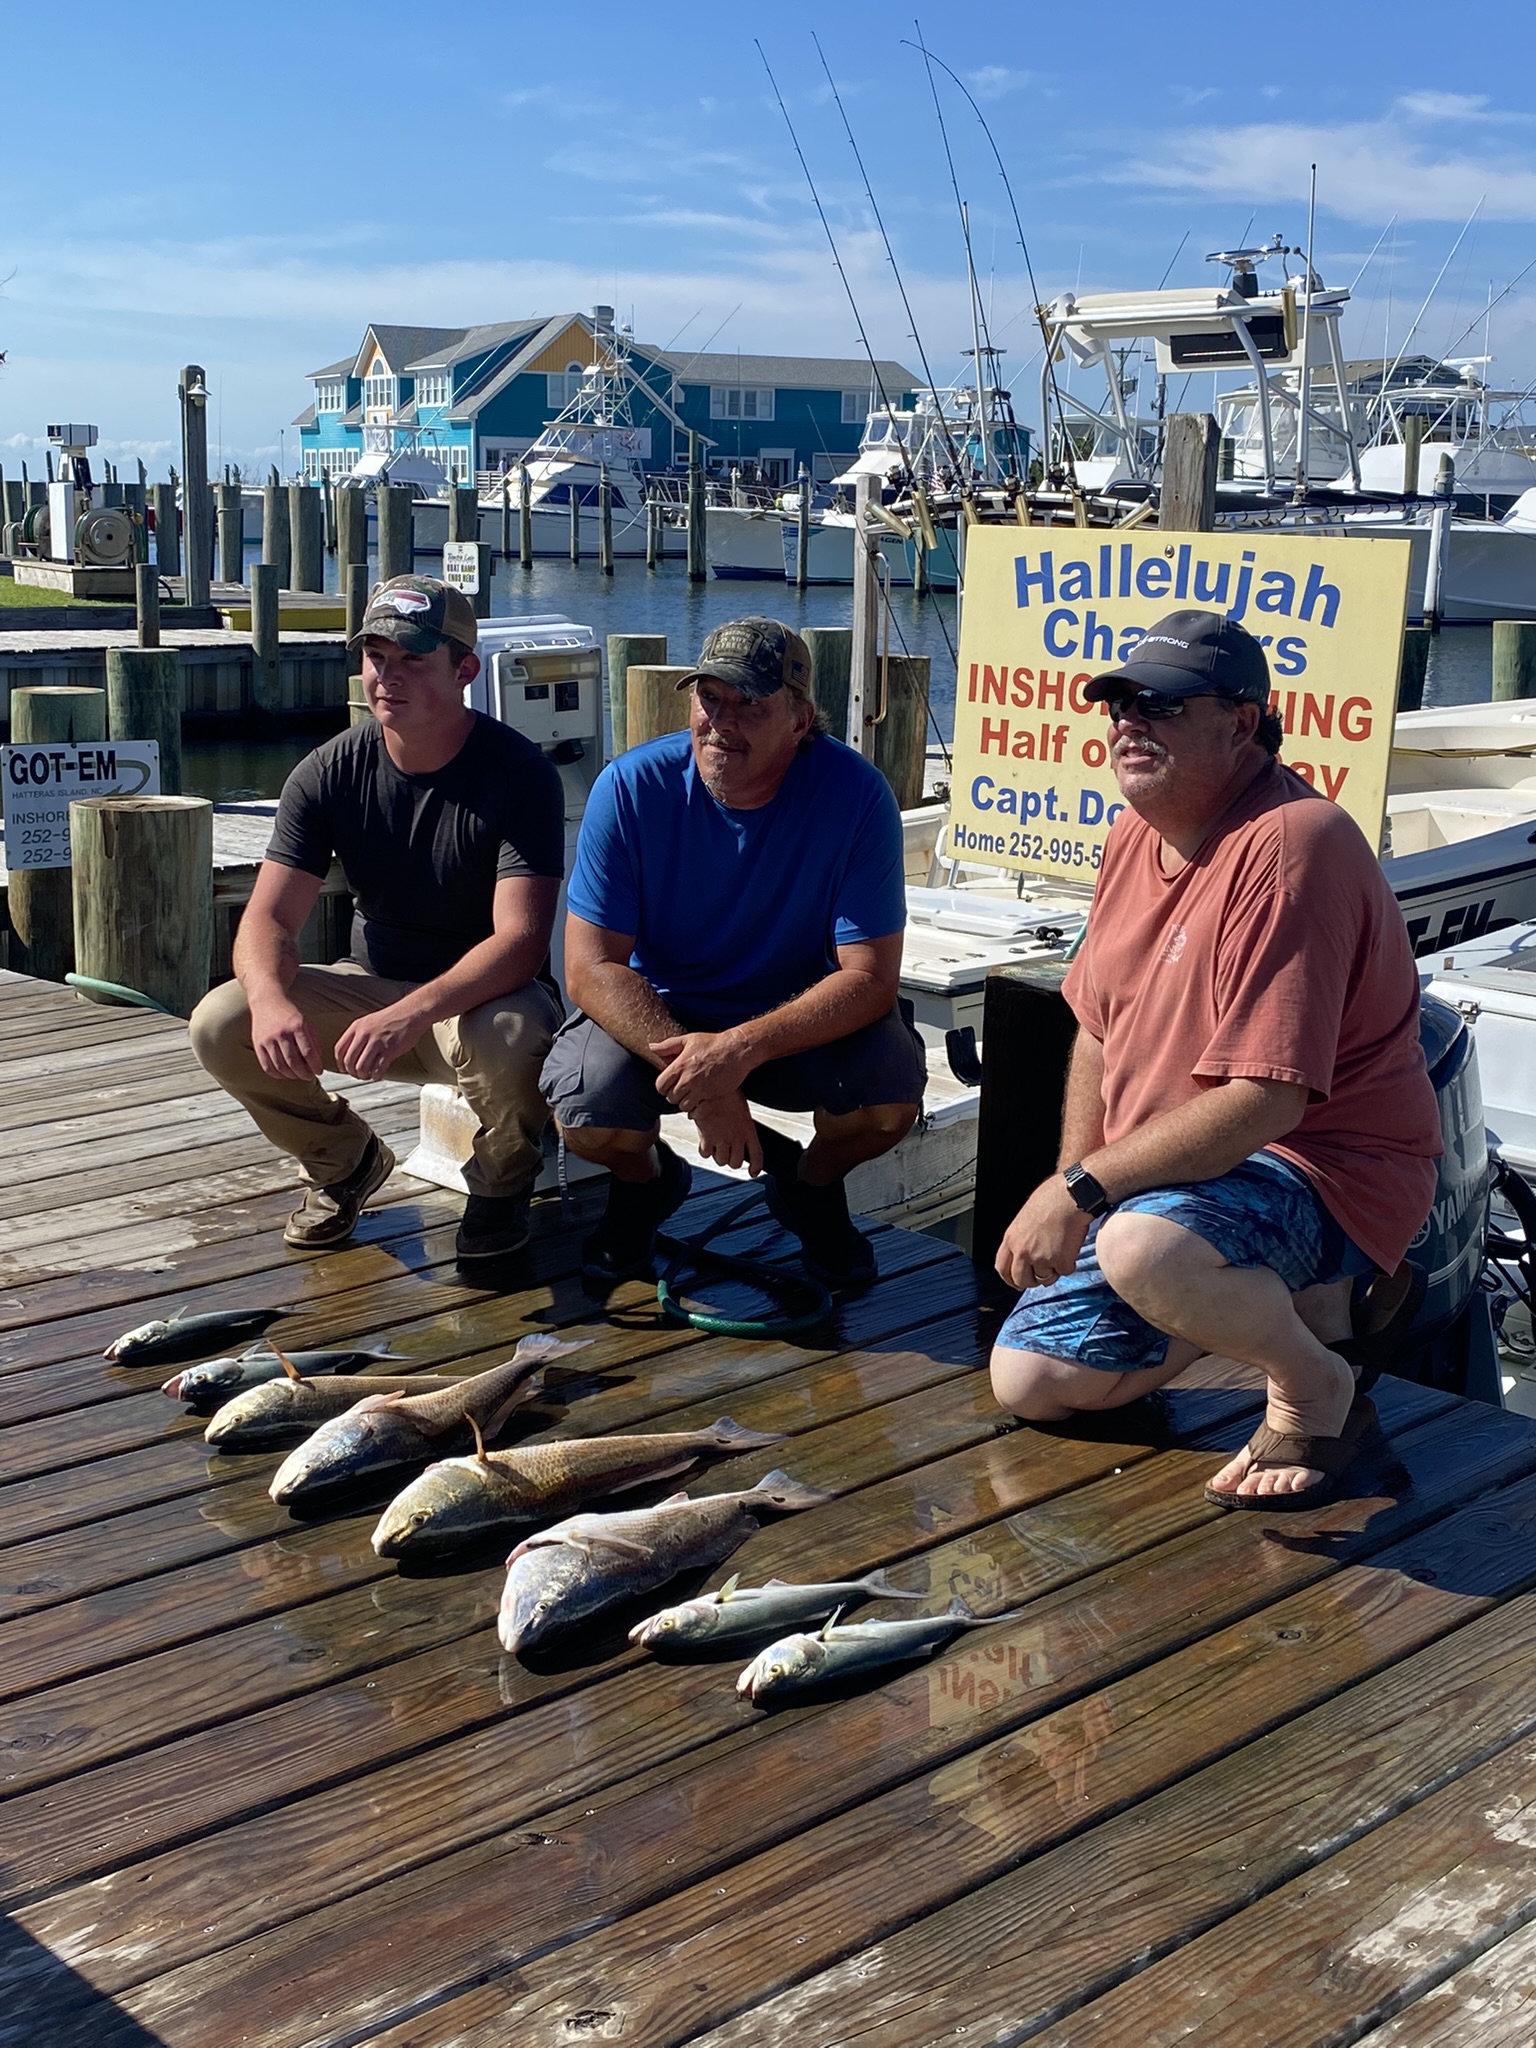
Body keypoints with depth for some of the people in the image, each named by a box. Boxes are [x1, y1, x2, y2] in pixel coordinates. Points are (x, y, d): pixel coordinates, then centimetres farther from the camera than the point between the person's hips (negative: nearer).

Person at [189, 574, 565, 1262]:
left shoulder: (518, 773, -18)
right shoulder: (330, 772, -6)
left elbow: (519, 941, -27)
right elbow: (269, 918, -10)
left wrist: (412, 1013, -44)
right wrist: (271, 999, -35)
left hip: (481, 995, -4)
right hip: (369, 986, 4)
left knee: (507, 1037, -39)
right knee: (220, 1023, -19)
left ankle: (502, 1181, -3)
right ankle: (346, 1160, 10)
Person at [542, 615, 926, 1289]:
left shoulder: (856, 794, -21)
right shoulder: (631, 786, -19)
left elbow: (869, 978, -22)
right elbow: (591, 967, -19)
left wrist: (743, 1049, -37)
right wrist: (696, 1078, -32)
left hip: (799, 1018, 0)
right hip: (654, 1012, 0)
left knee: (892, 1092, -28)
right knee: (586, 1109, -29)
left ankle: (811, 1183, 10)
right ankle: (644, 1180, 11)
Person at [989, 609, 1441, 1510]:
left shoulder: (1289, 844, -25)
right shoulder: (1138, 834, 5)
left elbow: (1265, 1098, -31)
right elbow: (1100, 1029, 12)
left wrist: (1082, 1191, -28)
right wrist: (1069, 1201, 2)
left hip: (1322, 1166, -9)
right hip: (1162, 1182, 10)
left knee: (1145, 1247, -41)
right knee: (1030, 1383, 5)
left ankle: (1319, 1384, -9)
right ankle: (1297, 1298, 15)